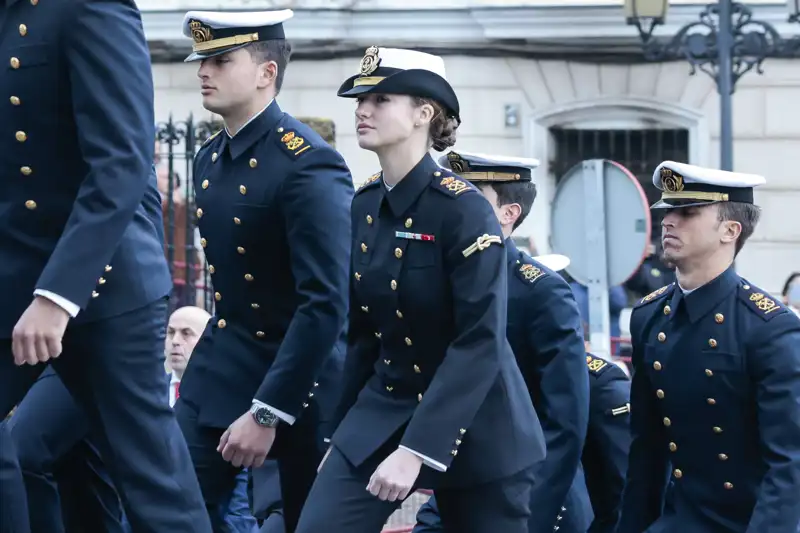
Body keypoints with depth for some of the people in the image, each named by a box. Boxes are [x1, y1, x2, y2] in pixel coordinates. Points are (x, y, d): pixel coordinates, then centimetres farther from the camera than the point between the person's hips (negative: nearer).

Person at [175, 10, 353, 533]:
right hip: (221, 367, 7)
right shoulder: (209, 159, 7)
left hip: (298, 376, -7)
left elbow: (326, 305, -24)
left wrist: (267, 411, -26)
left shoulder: (308, 164, -19)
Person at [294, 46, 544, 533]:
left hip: (473, 426, -6)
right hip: (382, 408, 6)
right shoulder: (364, 206, 3)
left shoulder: (463, 208, -17)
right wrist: (340, 432, 14)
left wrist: (415, 450, -29)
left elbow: (481, 342, -24)